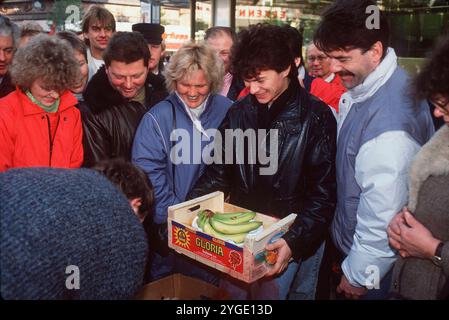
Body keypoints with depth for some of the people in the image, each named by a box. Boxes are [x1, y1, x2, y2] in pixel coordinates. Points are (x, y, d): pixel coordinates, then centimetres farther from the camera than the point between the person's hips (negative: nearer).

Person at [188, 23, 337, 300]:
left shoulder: (316, 117, -10)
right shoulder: (239, 112, 2)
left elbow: (324, 192, -12)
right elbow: (219, 170, 7)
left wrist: (295, 241, -22)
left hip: (285, 236, -4)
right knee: (230, 293, 11)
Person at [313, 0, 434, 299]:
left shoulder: (390, 124, -34)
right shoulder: (363, 84, -4)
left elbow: (383, 216, -28)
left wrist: (359, 274, -14)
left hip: (374, 263, -8)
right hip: (349, 241, 8)